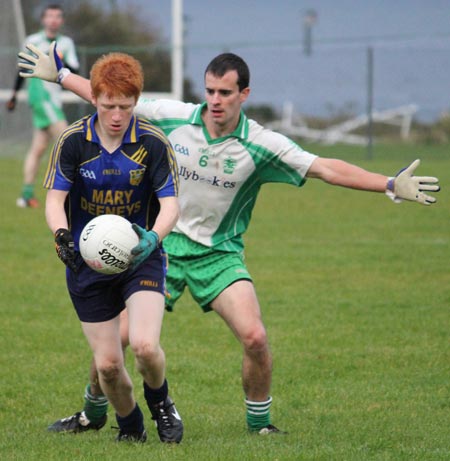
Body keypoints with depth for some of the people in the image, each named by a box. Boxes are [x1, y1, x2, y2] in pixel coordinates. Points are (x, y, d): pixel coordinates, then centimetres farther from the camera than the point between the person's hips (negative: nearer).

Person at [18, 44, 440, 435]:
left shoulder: (261, 146, -12)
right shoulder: (172, 118, -8)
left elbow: (326, 169, -15)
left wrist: (390, 185, -24)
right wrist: (60, 75, 11)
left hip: (219, 254, -1)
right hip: (164, 242, 1)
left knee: (254, 338, -20)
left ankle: (259, 422, 3)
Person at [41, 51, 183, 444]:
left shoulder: (153, 143, -11)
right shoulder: (73, 140, -8)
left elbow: (170, 205, -13)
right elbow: (55, 199, -7)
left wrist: (153, 237, -34)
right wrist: (62, 234, -29)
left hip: (140, 258, -1)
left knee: (145, 345, -22)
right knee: (107, 364, -1)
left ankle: (161, 404, 11)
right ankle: (130, 426, 28)